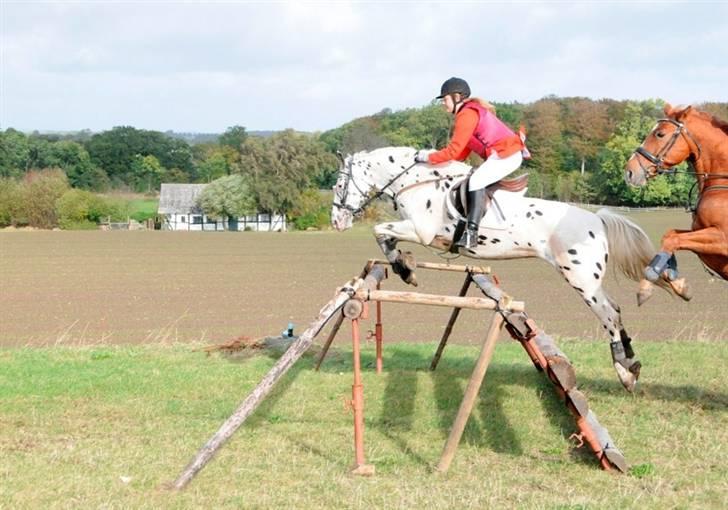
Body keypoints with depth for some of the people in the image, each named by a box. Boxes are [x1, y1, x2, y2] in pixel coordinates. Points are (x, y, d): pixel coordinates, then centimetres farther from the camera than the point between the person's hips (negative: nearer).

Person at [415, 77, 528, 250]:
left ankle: (471, 234, -33)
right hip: (505, 153, 12)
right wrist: (436, 155, 9)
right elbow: (462, 153, 17)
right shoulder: (471, 111, 20)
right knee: (474, 180, 19)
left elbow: (454, 151, -18)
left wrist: (429, 157, -8)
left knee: (476, 181, -24)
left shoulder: (467, 114, -13)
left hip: (507, 154, -12)